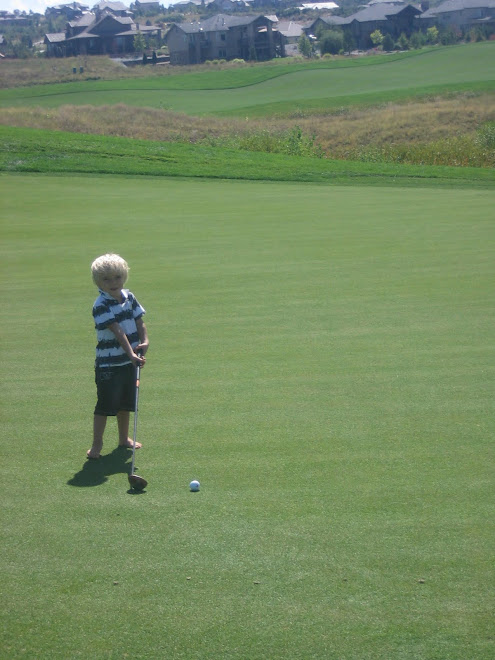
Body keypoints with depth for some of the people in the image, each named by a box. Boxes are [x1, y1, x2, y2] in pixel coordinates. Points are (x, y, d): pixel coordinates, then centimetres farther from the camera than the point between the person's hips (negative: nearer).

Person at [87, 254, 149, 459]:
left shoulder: (129, 297, 4)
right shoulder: (101, 305, -17)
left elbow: (139, 322, 6)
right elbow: (117, 331, -25)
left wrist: (144, 341, -12)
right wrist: (131, 353, -31)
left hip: (130, 361, 7)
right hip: (108, 364, -7)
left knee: (126, 403, 18)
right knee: (105, 404, -4)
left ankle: (124, 438, 34)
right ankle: (97, 444, 6)